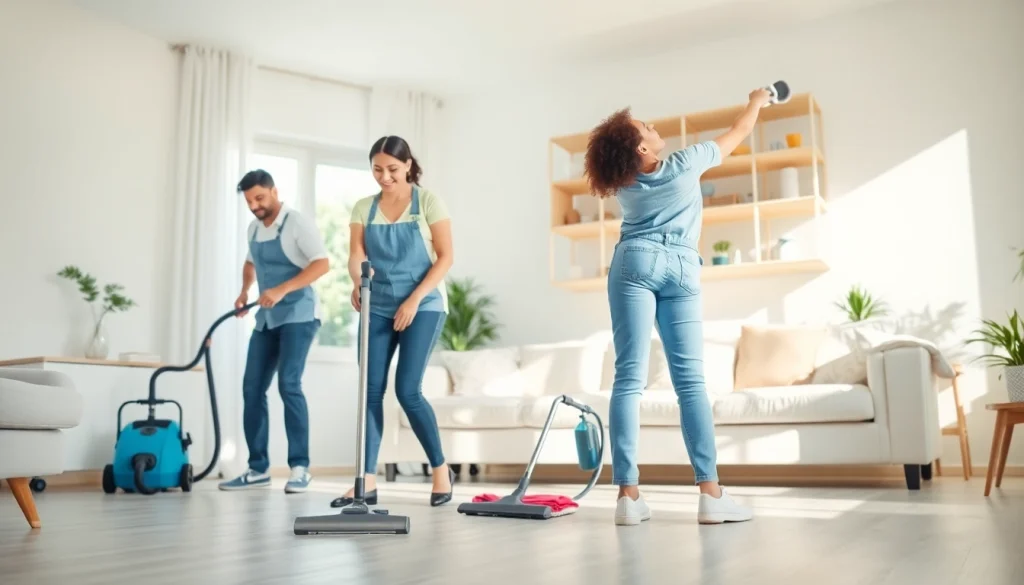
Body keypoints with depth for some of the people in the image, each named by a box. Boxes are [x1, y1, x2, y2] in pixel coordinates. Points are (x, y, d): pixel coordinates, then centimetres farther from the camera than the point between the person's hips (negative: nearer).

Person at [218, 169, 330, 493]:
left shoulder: (298, 224, -10)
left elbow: (322, 264, -21)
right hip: (266, 318, 8)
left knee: (288, 384, -18)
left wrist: (281, 290, -28)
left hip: (298, 315, -8)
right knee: (252, 388, 3)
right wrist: (244, 292, 15)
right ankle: (258, 468, 11)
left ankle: (300, 467, -11)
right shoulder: (254, 228, 12)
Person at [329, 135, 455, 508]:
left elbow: (445, 256, -6)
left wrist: (414, 299, -15)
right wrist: (358, 279, -28)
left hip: (422, 306, -4)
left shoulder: (427, 201, -3)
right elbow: (356, 255, -4)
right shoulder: (363, 208, 7)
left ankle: (441, 470, 8)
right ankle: (367, 482, 1)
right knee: (371, 389, -3)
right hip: (379, 308, 4)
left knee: (407, 390, -11)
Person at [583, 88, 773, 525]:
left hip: (636, 265, 1)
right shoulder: (685, 163, 2)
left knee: (629, 378, -6)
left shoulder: (622, 185, 10)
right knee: (691, 381, -2)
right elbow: (736, 135, 19)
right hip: (682, 269, -1)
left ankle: (628, 494, -13)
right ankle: (710, 494, -8)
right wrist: (756, 103, 38)